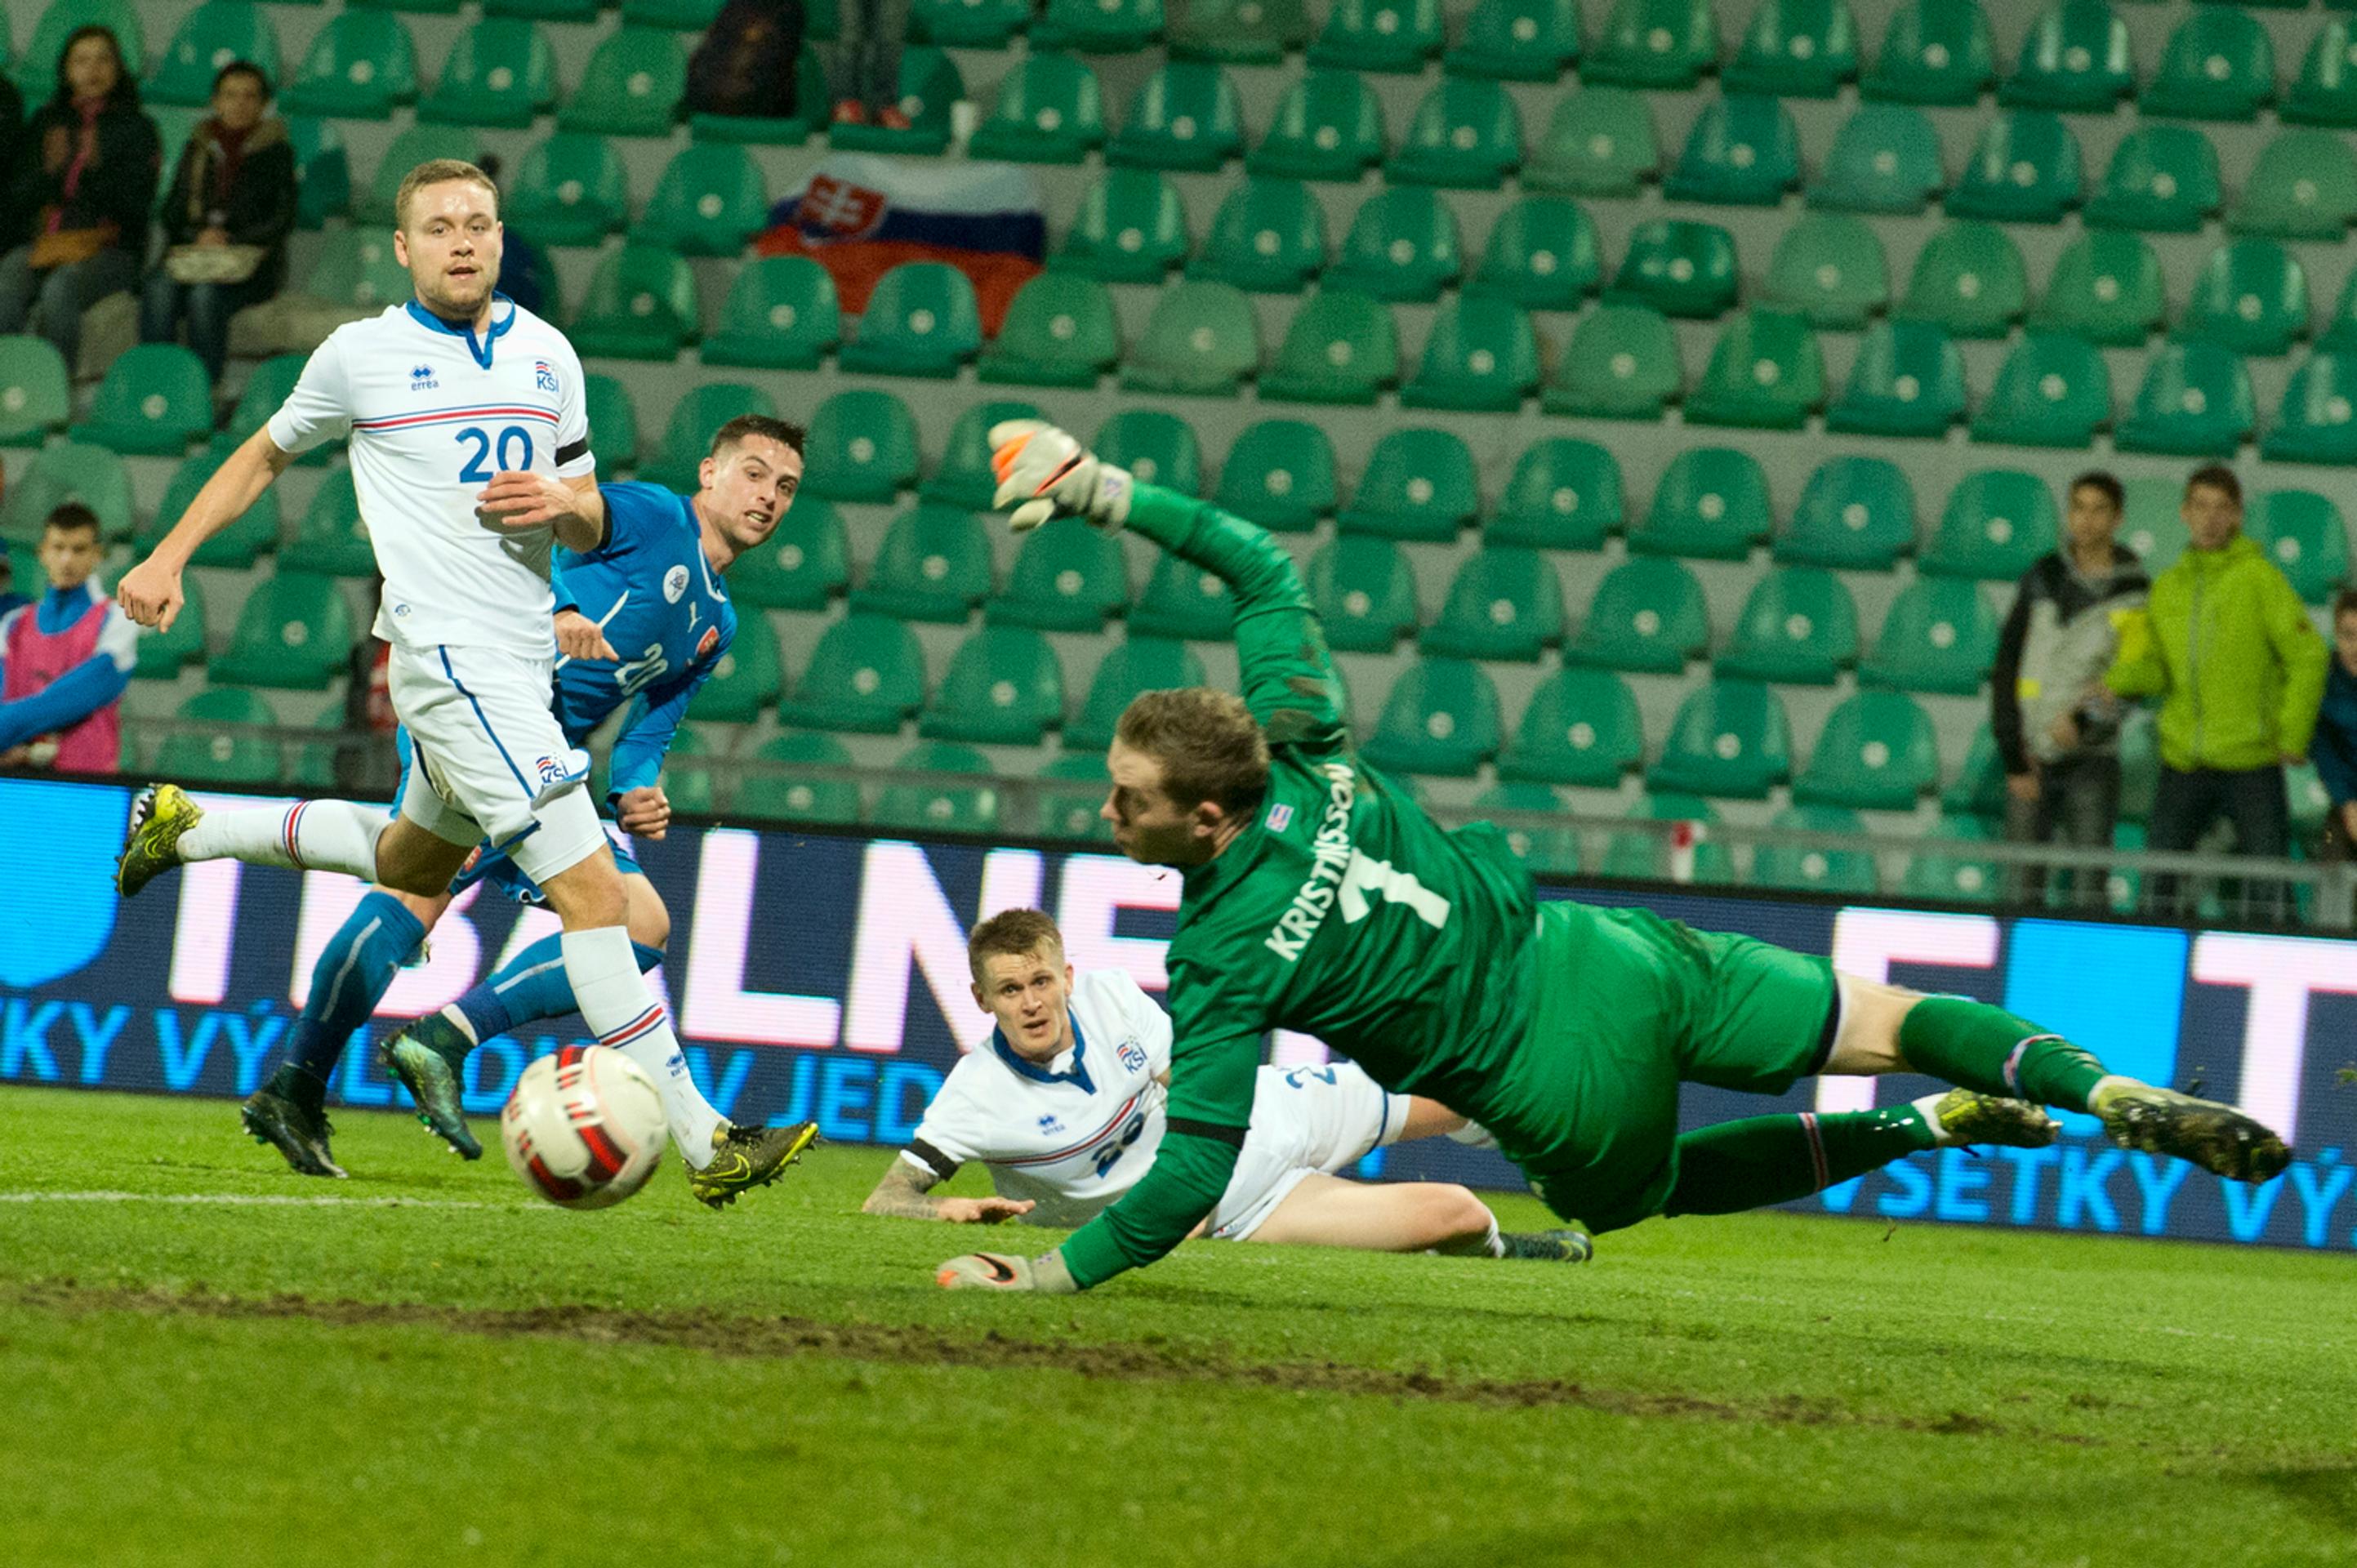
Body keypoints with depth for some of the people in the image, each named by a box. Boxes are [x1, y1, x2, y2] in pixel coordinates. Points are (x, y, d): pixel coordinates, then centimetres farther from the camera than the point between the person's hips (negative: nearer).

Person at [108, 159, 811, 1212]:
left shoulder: (546, 354, 11)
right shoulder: (363, 355, -1)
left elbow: (590, 525, 16)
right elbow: (267, 454, 15)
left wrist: (563, 504, -7)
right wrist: (168, 558, 11)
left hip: (526, 659, 7)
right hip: (452, 659, -7)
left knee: (415, 862, 28)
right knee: (593, 890, -16)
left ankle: (187, 828, 46)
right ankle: (700, 1135, -17)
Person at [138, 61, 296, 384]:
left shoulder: (276, 150, 8)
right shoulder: (199, 147, 19)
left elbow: (283, 220, 0)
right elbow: (172, 211, 16)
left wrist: (231, 240, -12)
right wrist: (197, 236, -6)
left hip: (249, 261, -3)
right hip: (192, 253, 3)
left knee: (206, 294, -36)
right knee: (159, 289, -31)